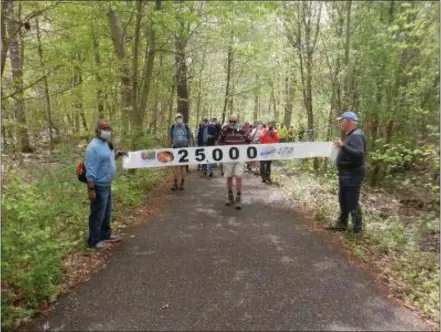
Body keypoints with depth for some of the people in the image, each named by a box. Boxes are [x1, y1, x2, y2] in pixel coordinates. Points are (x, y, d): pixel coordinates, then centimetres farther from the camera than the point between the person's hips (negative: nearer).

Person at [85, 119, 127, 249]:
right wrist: (91, 189, -24)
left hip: (107, 185, 10)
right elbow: (91, 170, -23)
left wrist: (118, 154, 8)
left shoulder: (106, 144, 9)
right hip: (99, 186, -10)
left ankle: (105, 234, 36)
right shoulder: (93, 147, -21)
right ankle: (94, 240, 17)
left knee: (106, 212, 21)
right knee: (97, 214, 3)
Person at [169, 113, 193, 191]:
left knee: (183, 166, 4)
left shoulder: (186, 127, 0)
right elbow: (170, 139, 10)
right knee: (175, 166, -1)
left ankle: (182, 184, 13)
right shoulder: (173, 128, 1)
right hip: (175, 149, 0)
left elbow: (190, 138, 5)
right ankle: (175, 183, 10)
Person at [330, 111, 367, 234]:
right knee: (343, 200, 18)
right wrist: (342, 147, 17)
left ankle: (357, 228, 7)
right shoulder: (351, 135, 13)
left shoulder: (356, 135, -18)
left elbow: (359, 154, -31)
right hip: (346, 174, 11)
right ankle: (342, 223, 30)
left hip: (352, 175, -11)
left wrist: (343, 146, -37)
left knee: (352, 202, -4)